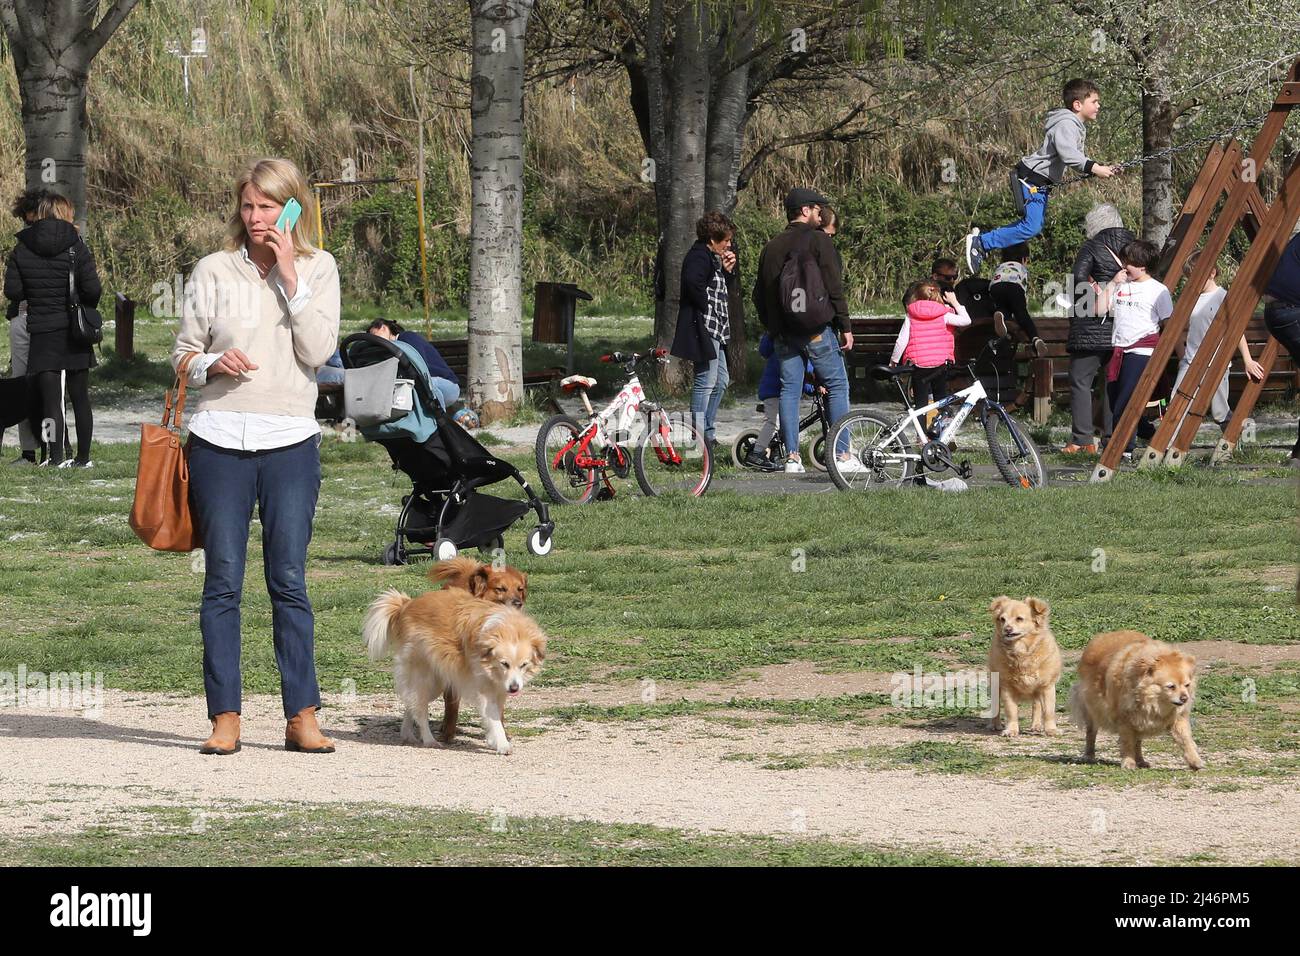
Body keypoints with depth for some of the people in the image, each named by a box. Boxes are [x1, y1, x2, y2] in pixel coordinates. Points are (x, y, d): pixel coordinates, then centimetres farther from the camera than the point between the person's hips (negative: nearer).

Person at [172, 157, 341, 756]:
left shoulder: (318, 269, 5)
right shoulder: (214, 270, 5)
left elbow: (318, 352, -6)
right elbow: (182, 353, 10)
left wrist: (289, 277, -10)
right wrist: (212, 362, -11)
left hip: (290, 443, 0)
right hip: (220, 441, 0)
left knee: (289, 581, 0)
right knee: (222, 581, 1)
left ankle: (302, 716, 3)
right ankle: (225, 718, 5)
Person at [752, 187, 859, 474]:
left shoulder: (771, 246, 13)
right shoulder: (818, 240, -5)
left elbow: (759, 292, 17)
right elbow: (834, 287, -9)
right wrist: (845, 326, -5)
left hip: (783, 332, 5)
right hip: (817, 329, -5)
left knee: (789, 390, 6)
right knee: (837, 386, 1)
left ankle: (792, 458, 2)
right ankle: (842, 456, -3)